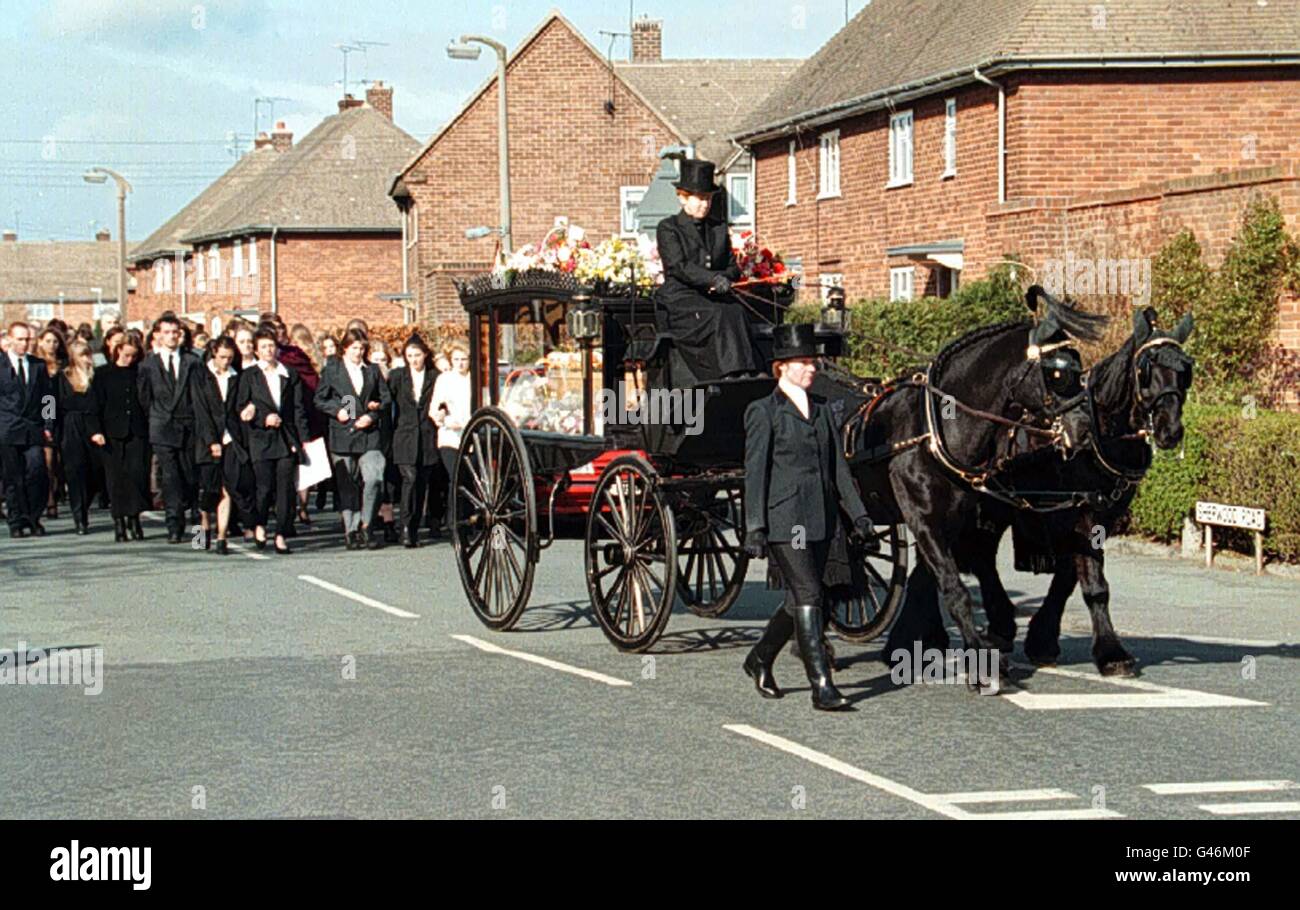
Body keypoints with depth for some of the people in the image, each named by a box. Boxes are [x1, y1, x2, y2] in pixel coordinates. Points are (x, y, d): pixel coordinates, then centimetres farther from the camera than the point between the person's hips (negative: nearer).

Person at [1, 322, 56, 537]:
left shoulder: (39, 365, 12)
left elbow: (47, 398, 12)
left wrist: (48, 427, 4)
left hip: (33, 430, 2)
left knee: (36, 474, -8)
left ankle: (33, 520, 5)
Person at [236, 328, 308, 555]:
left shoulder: (290, 375, 13)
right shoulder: (249, 376, 7)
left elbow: (299, 409, 9)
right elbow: (241, 408, 3)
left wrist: (302, 439, 1)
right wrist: (264, 419, -11)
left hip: (287, 440, 2)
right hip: (261, 440, -2)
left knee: (286, 488, -3)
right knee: (265, 486, -7)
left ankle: (280, 536, 1)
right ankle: (259, 525, 19)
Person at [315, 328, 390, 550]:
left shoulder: (372, 370, 12)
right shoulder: (332, 370, 7)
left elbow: (386, 398, 13)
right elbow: (320, 400, 7)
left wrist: (372, 415, -3)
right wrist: (336, 410, -9)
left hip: (369, 434, 1)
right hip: (342, 434, -1)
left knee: (374, 479, -13)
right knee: (347, 486, 1)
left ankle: (366, 525, 0)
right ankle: (351, 530, 9)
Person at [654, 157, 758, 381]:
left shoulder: (719, 229, 23)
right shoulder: (668, 228, 5)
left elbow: (733, 267, 19)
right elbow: (678, 266, -9)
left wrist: (725, 278, -7)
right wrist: (713, 279, -24)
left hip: (714, 297, 4)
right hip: (680, 300, -4)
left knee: (737, 312, -29)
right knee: (719, 317, -33)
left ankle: (746, 376, -42)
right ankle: (732, 377, -43)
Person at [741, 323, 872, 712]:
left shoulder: (822, 409, 15)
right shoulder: (763, 412, -3)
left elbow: (838, 465, 17)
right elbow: (755, 472, -7)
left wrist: (857, 511, 9)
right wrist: (755, 528, -12)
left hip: (820, 519, 7)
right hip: (783, 519, -7)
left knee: (800, 600, 11)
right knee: (808, 596, -11)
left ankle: (760, 660, 33)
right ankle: (822, 687, -10)